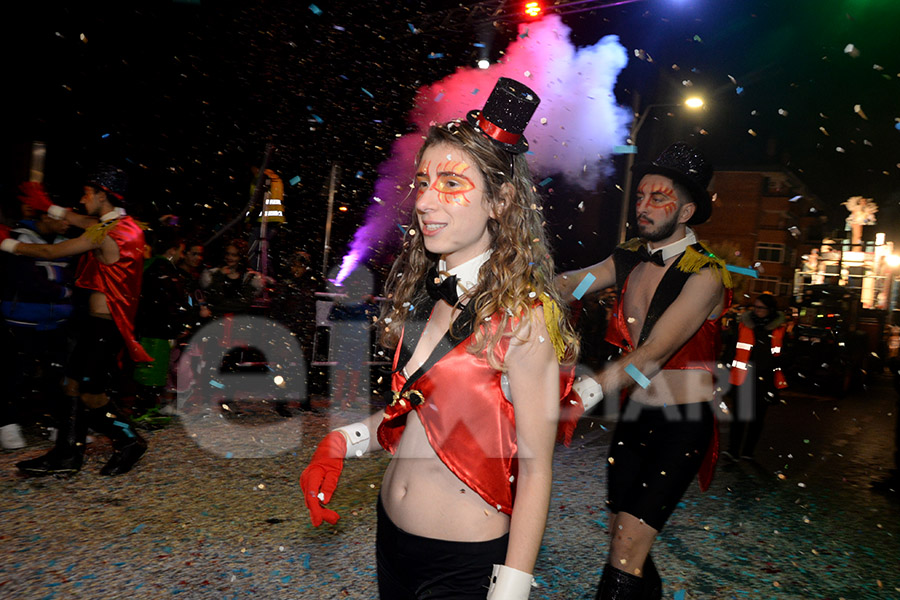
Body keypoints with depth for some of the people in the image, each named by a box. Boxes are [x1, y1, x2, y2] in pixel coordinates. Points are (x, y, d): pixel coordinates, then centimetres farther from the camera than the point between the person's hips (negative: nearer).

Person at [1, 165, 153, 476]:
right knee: (74, 384, 14)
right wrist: (47, 206, 33)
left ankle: (129, 442, 15)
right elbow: (80, 220, 26)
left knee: (91, 395, -2)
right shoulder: (122, 224, 8)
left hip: (104, 326, -10)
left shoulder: (104, 234, -19)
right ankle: (66, 455, 22)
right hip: (96, 322, 10)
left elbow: (51, 252, -11)